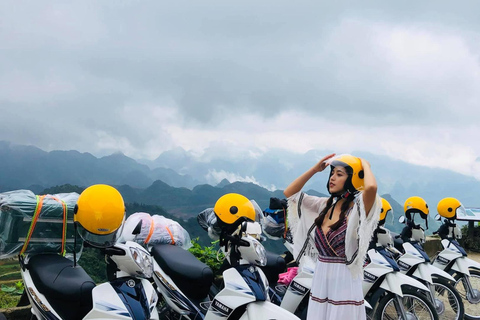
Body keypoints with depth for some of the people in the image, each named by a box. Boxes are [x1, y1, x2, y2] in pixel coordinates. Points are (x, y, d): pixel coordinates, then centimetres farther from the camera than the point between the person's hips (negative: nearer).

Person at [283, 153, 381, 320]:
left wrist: (365, 165, -13)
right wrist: (315, 169, 5)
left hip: (344, 282, -6)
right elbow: (289, 193, 11)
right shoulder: (325, 205, 7)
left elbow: (371, 187, -33)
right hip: (320, 280, 6)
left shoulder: (357, 208, -11)